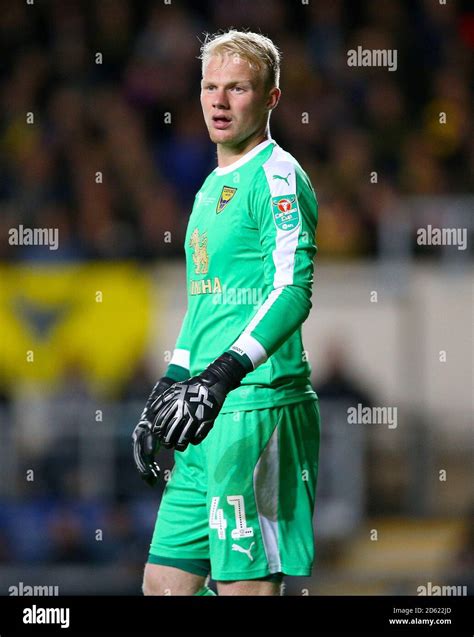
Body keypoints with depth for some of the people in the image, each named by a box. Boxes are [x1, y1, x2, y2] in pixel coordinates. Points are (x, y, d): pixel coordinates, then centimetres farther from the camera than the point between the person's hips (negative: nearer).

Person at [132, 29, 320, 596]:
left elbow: (293, 289, -21)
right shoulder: (212, 187, 21)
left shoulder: (277, 176, -8)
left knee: (246, 584, -10)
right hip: (206, 421, 9)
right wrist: (166, 393, 28)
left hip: (260, 408, -9)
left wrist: (223, 375, -32)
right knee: (164, 583, 10)